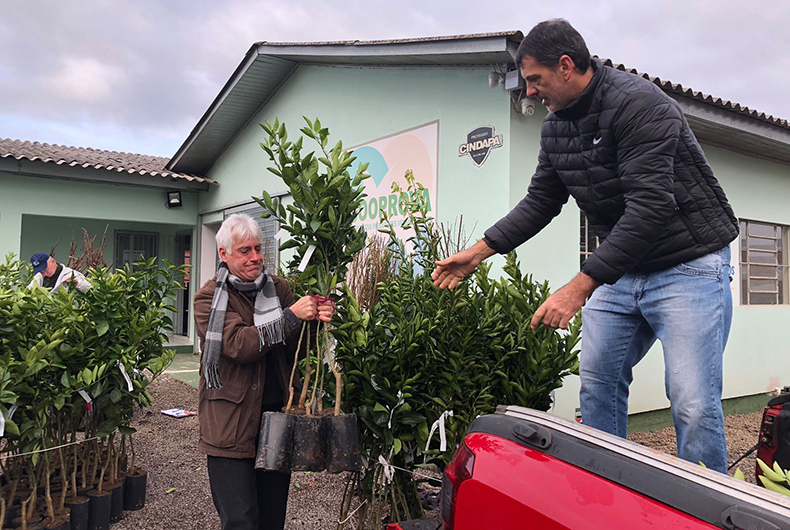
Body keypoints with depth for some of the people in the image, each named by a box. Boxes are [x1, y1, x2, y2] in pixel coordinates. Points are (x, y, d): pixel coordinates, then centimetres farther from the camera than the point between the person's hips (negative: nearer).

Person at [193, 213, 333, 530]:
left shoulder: (279, 290, 8)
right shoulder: (209, 299, -5)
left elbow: (299, 349, 1)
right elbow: (240, 345, -20)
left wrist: (317, 321, -19)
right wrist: (291, 316, -24)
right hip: (232, 425, -4)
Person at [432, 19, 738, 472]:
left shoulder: (638, 104, -21)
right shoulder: (556, 126, 6)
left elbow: (650, 207, -29)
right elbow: (540, 202, 13)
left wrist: (579, 287, -33)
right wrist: (478, 252, 6)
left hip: (687, 265, -8)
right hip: (621, 271, 8)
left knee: (693, 405, -12)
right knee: (597, 384, 8)